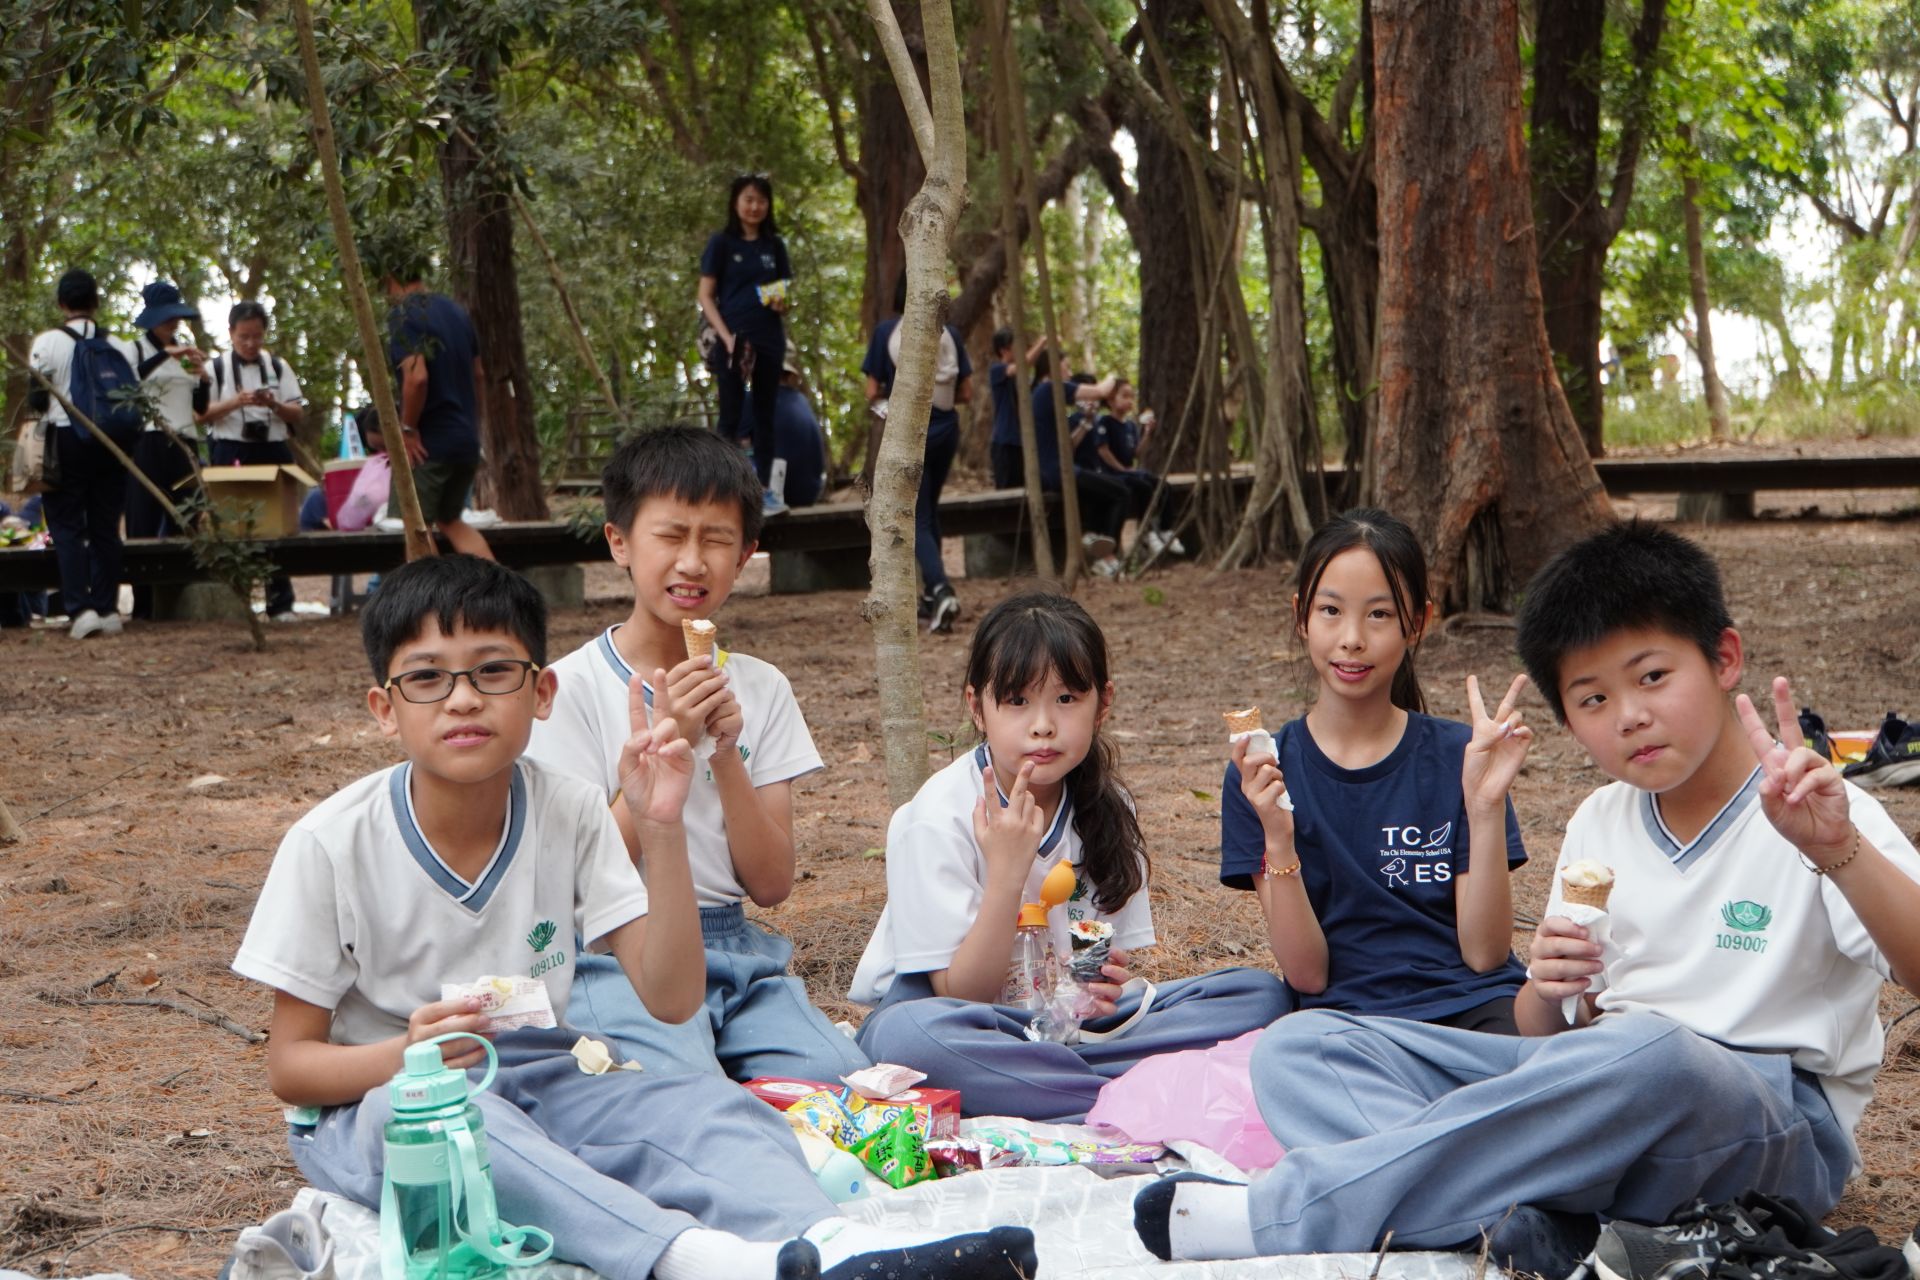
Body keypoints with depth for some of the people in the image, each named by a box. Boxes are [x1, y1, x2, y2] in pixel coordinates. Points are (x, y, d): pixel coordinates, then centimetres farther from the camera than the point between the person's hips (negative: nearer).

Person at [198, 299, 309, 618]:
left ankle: (280, 603, 5)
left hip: (274, 449, 2)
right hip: (232, 451, -1)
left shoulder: (278, 367, 9)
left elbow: (299, 414, 7)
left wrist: (274, 404, -13)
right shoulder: (217, 368, 4)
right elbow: (203, 413, 1)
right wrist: (236, 402, -15)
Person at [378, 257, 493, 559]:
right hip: (466, 438, 8)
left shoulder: (403, 314, -13)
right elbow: (479, 375, 18)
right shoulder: (455, 310, 12)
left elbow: (416, 376, -26)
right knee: (451, 519, 21)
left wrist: (407, 428, -14)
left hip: (429, 442, -8)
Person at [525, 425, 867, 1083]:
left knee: (841, 1078, -23)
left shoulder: (760, 689, 10)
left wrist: (725, 754, -10)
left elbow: (772, 883, 4)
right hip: (623, 955, -4)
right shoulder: (573, 687, -3)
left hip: (738, 950, 4)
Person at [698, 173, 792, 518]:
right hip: (733, 340, -4)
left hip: (769, 341, 4)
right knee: (731, 415, -1)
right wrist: (726, 337, -15)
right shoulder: (721, 242, -2)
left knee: (765, 414, 7)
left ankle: (765, 488, 11)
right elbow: (706, 296, -4)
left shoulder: (774, 245, 10)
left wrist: (783, 304, -7)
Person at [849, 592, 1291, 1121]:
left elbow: (1112, 957, 6)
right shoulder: (939, 816, -16)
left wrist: (1104, 983, -19)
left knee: (1258, 993, -12)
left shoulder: (1104, 805, -1)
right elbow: (962, 996, -17)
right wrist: (1007, 871, -30)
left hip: (1070, 1019, 5)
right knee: (909, 1033, -41)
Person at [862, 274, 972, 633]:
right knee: (930, 511, 20)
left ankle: (941, 589, -25)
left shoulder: (886, 332, -7)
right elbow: (965, 393, 4)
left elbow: (873, 393, -6)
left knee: (917, 521, -3)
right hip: (945, 432, 4)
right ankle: (932, 596, 24)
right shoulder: (949, 333, 1)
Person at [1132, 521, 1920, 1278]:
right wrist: (1545, 992, -9)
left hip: (1779, 1129, -6)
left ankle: (1286, 1216, -34)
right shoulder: (1598, 826, 13)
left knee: (1646, 1055, -43)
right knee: (1300, 1047, -7)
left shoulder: (1814, 817, -6)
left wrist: (1838, 850, -40)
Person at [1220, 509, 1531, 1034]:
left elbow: (1484, 952, -1)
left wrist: (1486, 807, -13)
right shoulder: (1261, 774, 3)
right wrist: (1278, 839, -17)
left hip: (1470, 1003, -1)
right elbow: (1307, 973, -2)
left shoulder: (1457, 757, 4)